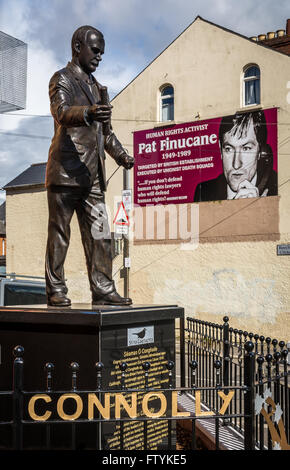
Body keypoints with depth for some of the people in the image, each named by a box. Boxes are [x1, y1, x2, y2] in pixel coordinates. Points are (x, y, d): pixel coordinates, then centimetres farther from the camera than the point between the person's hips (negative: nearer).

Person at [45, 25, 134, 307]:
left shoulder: (95, 86, 26)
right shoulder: (62, 79, 1)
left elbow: (105, 129, 31)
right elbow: (61, 112, -20)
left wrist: (120, 154, 15)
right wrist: (89, 113, -40)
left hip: (92, 174, 8)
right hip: (66, 169, -7)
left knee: (99, 234, 3)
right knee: (59, 233, -2)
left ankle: (103, 290, 6)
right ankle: (55, 291, 4)